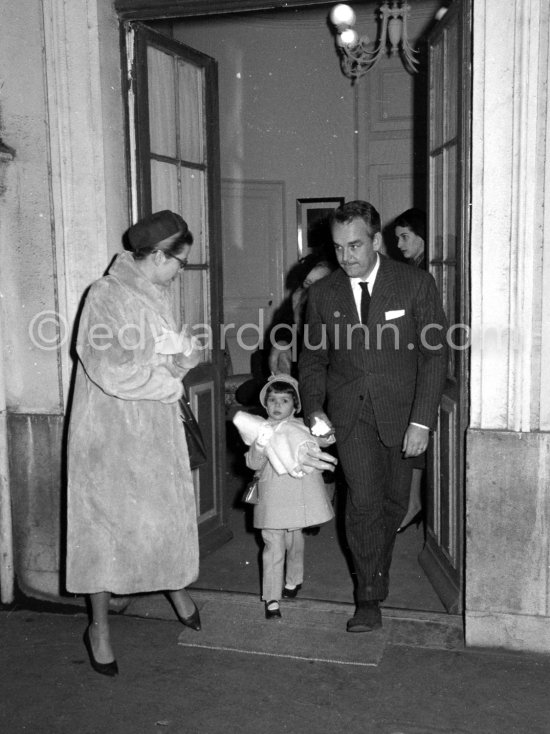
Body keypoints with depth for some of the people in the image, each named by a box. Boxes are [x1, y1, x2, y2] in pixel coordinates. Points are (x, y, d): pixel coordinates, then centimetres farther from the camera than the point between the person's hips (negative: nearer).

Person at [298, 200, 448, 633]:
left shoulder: (416, 284, -8)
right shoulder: (323, 294, -1)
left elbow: (434, 354, -10)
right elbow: (313, 357, 9)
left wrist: (422, 420, -16)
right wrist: (314, 408, -6)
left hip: (400, 410, 0)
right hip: (348, 411, 0)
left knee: (394, 501, 11)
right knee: (364, 500, -11)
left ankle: (377, 569, 39)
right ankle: (370, 597, 4)